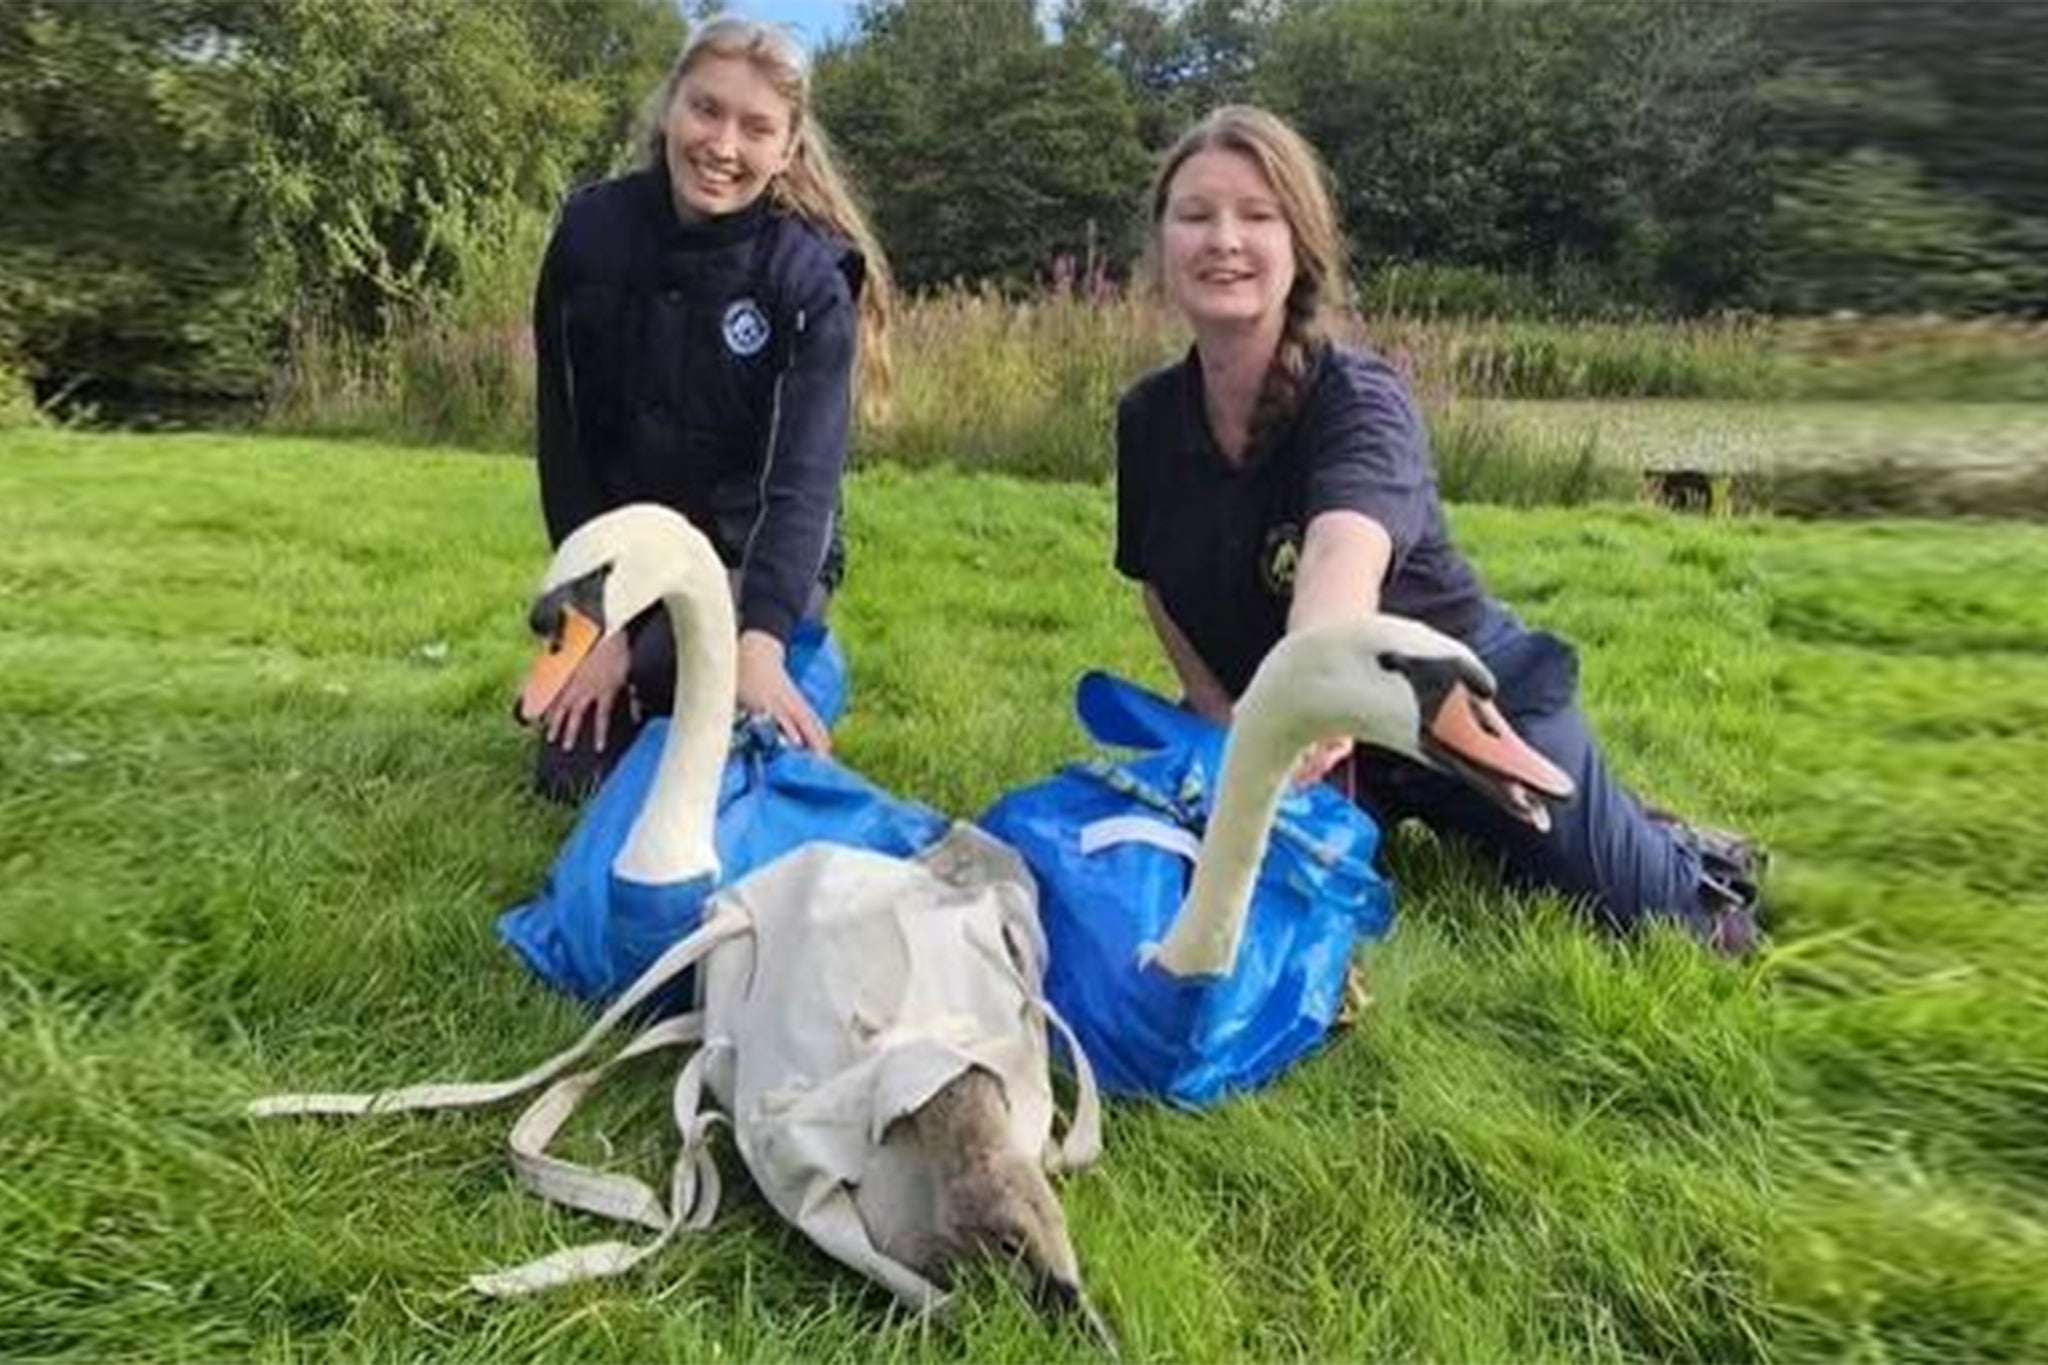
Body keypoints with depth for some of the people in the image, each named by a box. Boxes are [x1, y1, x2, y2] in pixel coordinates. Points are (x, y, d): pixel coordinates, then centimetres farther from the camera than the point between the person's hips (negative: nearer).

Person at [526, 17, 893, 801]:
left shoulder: (812, 276, -20)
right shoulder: (592, 231, -12)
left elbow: (803, 478, -30)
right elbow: (565, 441, -9)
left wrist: (759, 643, -45)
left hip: (759, 557, -3)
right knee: (570, 772, -2)